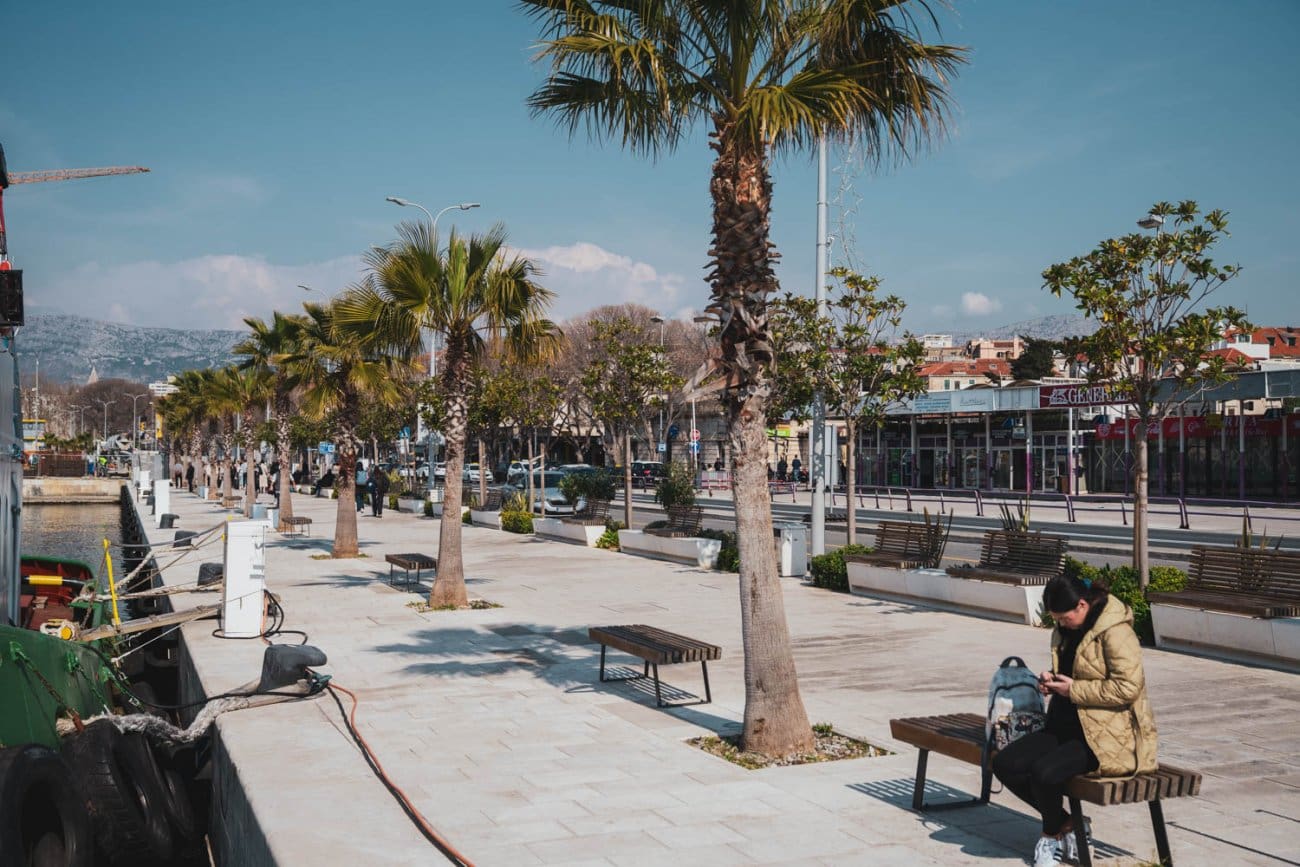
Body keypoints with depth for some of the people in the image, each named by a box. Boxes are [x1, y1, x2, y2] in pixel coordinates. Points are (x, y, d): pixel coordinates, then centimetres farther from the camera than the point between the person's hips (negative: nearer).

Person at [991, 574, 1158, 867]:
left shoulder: (1115, 632, -15)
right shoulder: (1067, 630, 11)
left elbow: (1128, 688, -22)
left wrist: (1074, 689, -19)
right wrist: (1052, 681, 6)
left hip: (1109, 735, -9)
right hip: (1068, 726, 9)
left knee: (1045, 772, -29)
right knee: (1005, 764, -9)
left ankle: (1053, 833, 4)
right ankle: (1066, 824, 7)